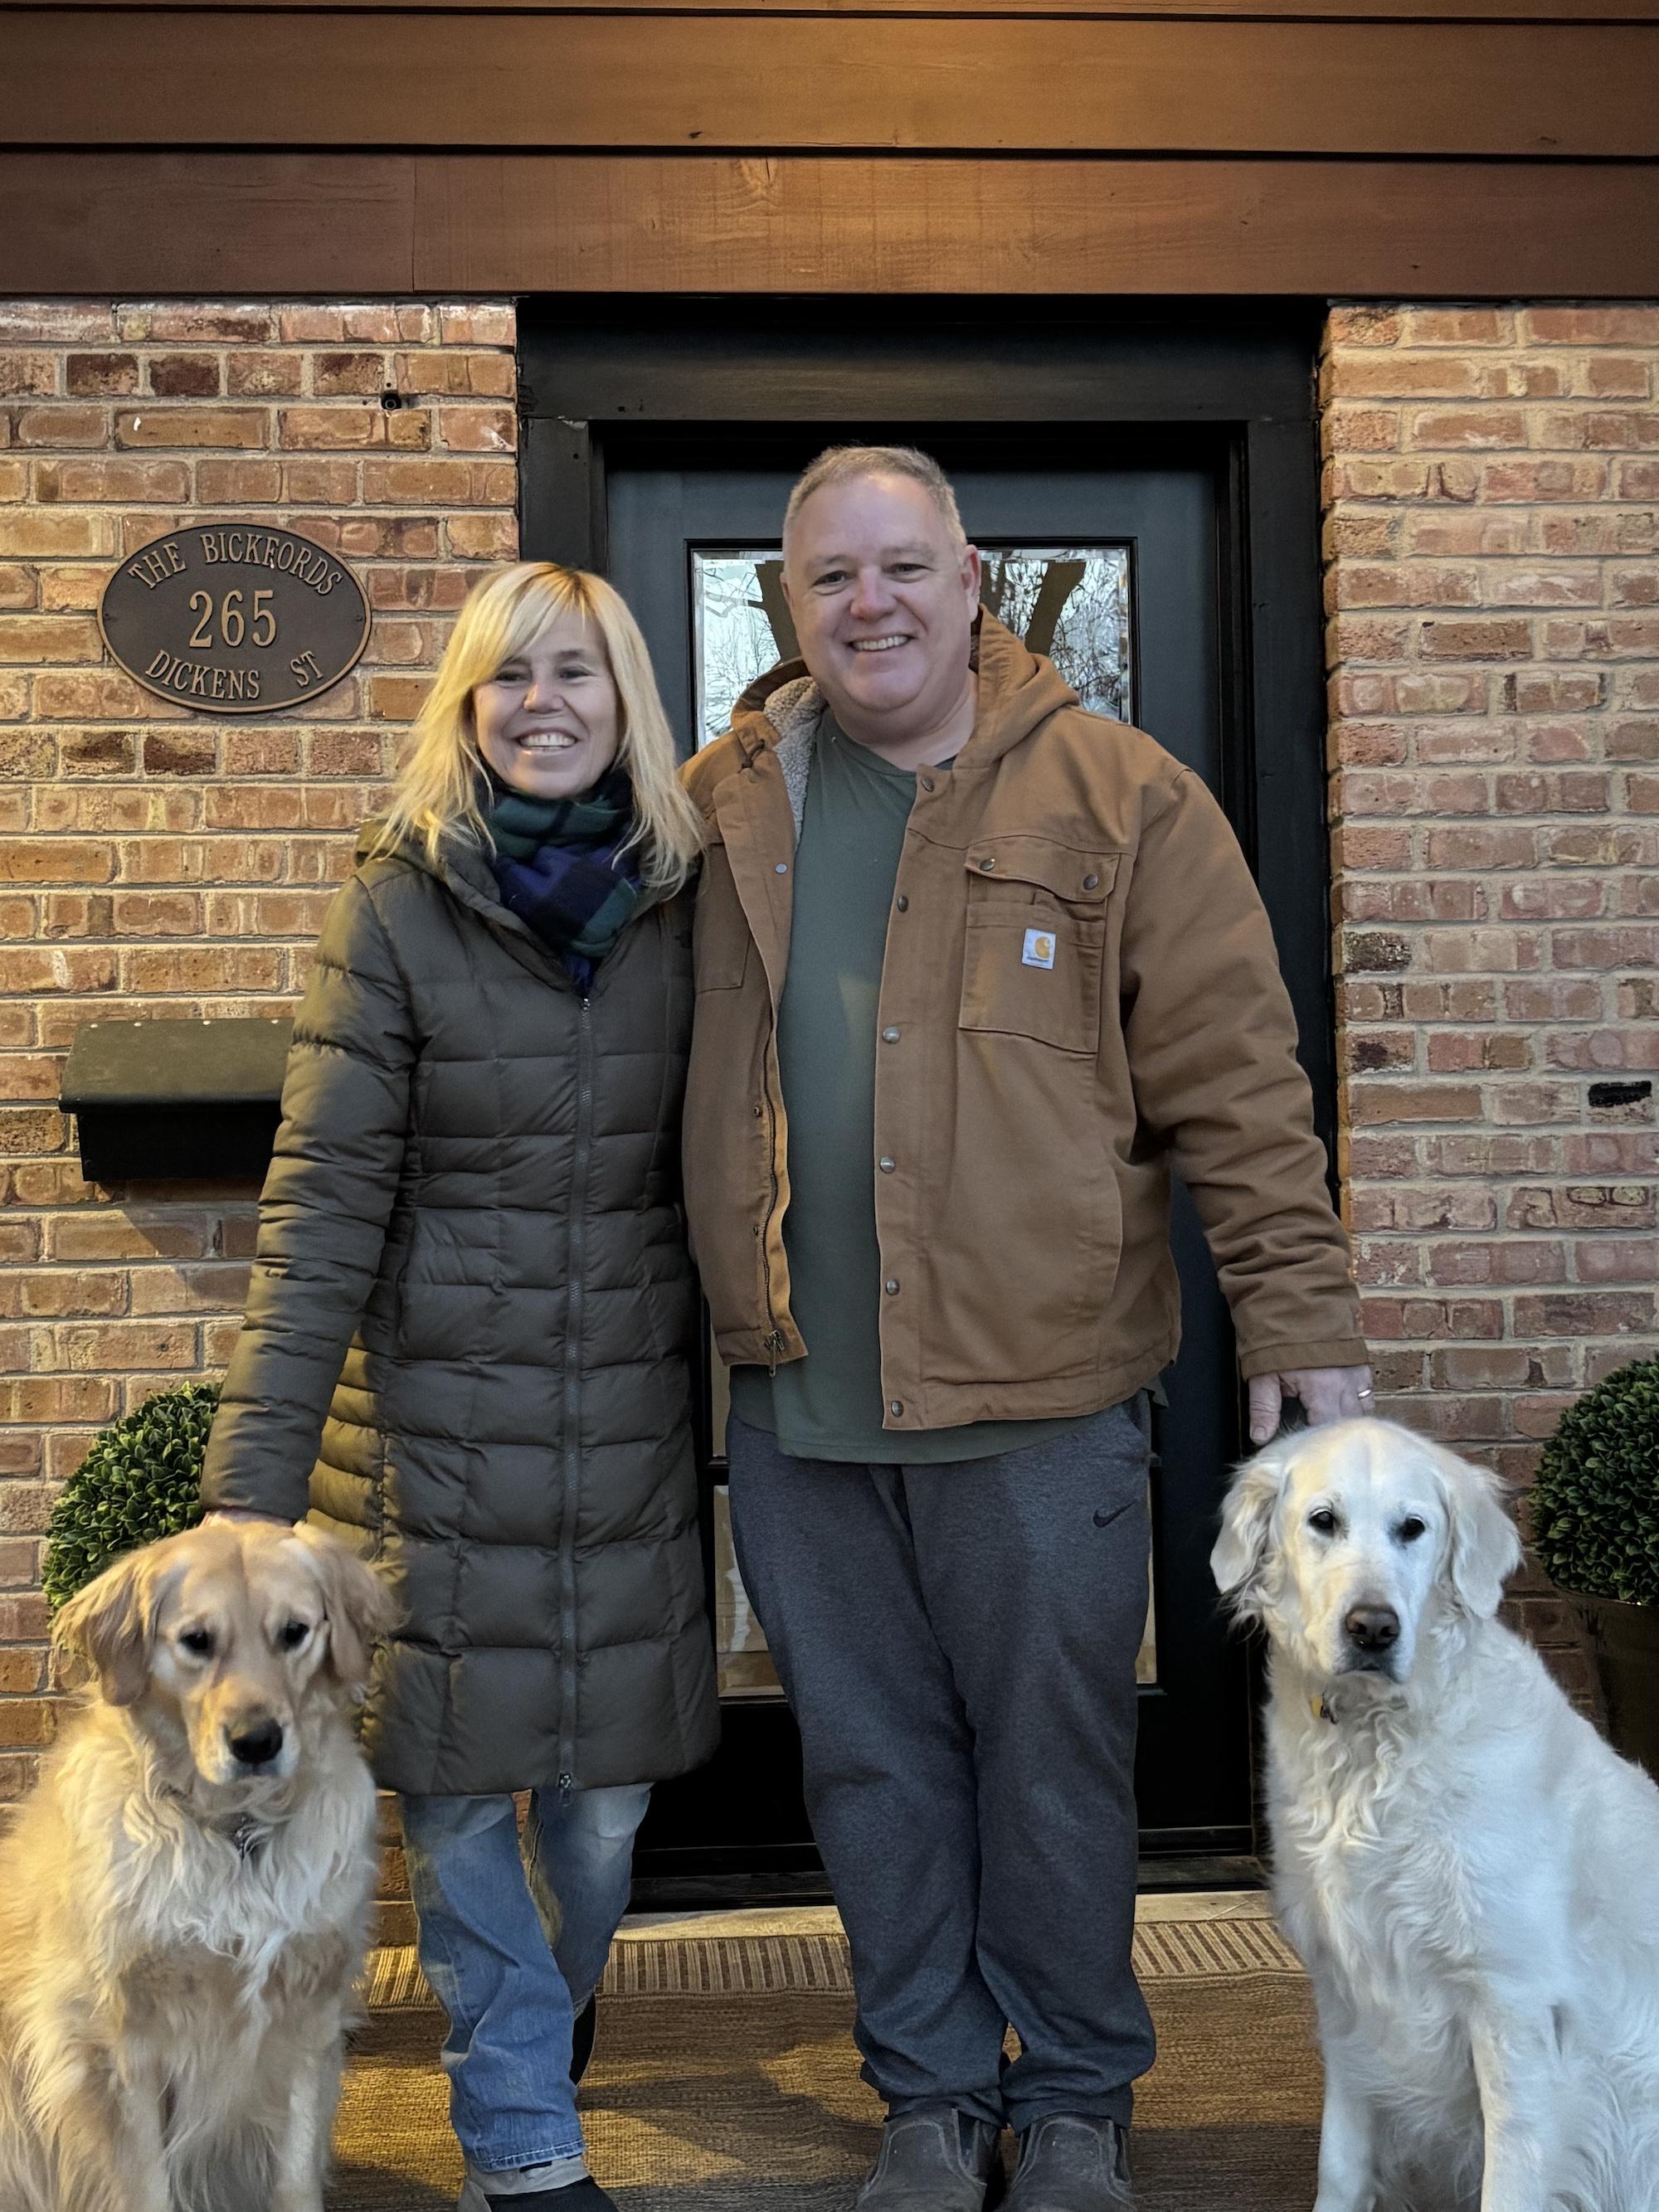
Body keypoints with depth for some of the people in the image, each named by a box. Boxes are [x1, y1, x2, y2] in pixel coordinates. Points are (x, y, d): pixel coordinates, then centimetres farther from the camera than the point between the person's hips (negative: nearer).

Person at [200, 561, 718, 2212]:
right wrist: (253, 1480, -14)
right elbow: (323, 1205, -9)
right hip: (436, 1425, -2)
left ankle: (541, 2022, 43)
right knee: (457, 1783, 4)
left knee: (604, 1788, 11)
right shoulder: (400, 906, -5)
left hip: (633, 1425, 3)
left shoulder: (683, 904, 3)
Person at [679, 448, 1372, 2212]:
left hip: (1041, 1396, -3)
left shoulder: (1121, 801, -2)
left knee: (1053, 1765, 10)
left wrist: (1298, 1317, -9)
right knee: (872, 1767, 14)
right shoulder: (723, 807, 7)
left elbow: (1234, 1084, -5)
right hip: (797, 1406, 3)